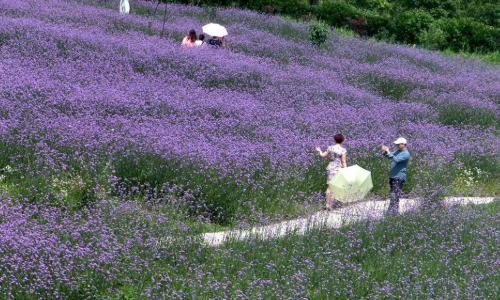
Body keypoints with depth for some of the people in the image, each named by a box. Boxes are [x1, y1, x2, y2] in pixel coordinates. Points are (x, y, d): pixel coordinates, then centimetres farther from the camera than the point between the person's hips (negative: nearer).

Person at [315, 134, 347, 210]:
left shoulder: (330, 148, 0)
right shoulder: (343, 150, -12)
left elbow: (323, 155, 13)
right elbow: (343, 162, -11)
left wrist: (319, 151, 34)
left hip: (330, 167, 4)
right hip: (338, 169, -4)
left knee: (330, 186, 15)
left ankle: (327, 203, 17)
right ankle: (330, 204, 1)